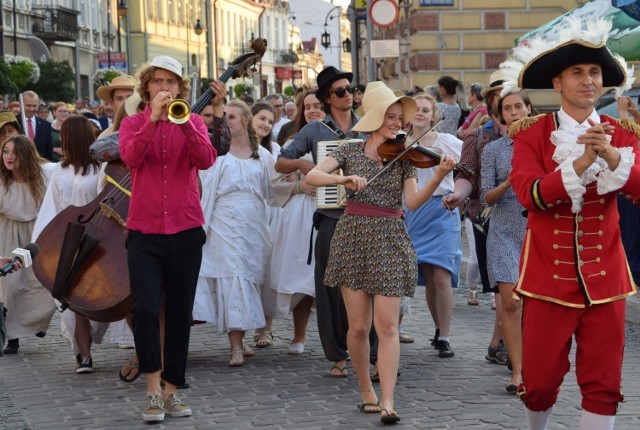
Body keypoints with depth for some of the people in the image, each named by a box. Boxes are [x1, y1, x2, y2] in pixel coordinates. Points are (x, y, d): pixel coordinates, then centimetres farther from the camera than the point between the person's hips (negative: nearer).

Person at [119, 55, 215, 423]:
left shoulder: (193, 122, 7)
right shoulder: (134, 123, 5)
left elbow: (205, 160, -12)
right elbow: (131, 157, -16)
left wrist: (183, 122, -24)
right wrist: (153, 119, -24)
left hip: (186, 230, 1)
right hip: (145, 231, -1)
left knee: (180, 314, 6)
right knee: (145, 308, -15)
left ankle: (172, 391, 16)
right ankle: (153, 390, -3)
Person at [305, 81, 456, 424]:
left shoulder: (404, 157, 5)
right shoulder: (350, 151, 4)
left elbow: (412, 202, -8)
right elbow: (311, 177, -9)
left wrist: (437, 178, -23)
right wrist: (343, 178, -26)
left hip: (390, 241, 0)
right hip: (353, 239, 0)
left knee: (386, 325, -8)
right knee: (359, 326, 3)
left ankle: (387, 402, -9)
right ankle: (366, 391, 22)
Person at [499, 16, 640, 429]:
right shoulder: (532, 134, -2)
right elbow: (530, 193, -17)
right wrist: (583, 160, -25)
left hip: (604, 274, 2)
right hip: (548, 274, -2)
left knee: (603, 382, 1)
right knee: (540, 379, 5)